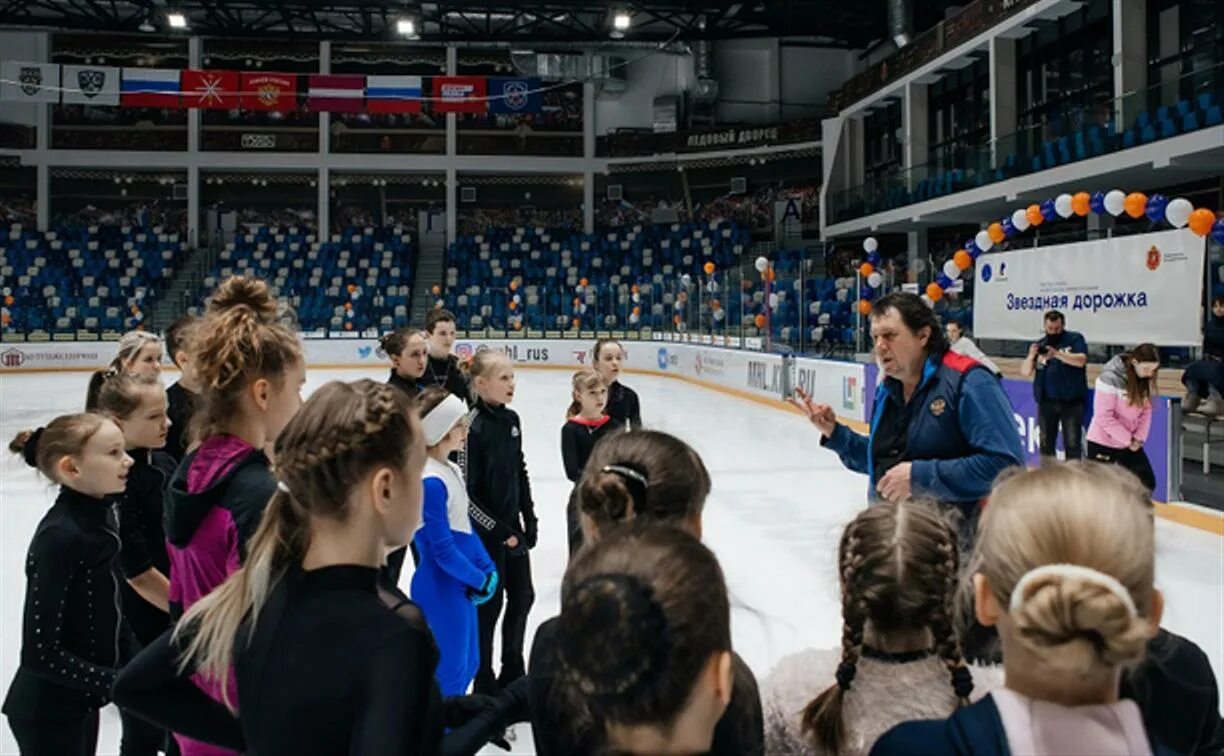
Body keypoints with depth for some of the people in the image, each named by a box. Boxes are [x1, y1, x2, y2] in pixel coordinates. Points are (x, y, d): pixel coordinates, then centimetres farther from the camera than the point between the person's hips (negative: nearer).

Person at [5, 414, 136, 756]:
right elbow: (40, 653, -24)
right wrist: (117, 683, -20)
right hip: (47, 712, -8)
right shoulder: (59, 537, -24)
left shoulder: (100, 516, 0)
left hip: (81, 701, 8)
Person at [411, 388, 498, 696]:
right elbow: (443, 551, -22)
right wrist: (480, 580, -10)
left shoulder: (452, 471, 6)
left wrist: (488, 570, 3)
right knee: (449, 671, 3)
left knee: (467, 664, 20)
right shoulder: (430, 483, -24)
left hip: (460, 586, 9)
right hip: (440, 590, -9)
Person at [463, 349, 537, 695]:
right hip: (486, 531, -7)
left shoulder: (511, 419, 2)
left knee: (522, 597, 15)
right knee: (490, 603, 4)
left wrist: (529, 519, 9)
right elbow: (466, 494, -19)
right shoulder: (473, 427, -20)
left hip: (512, 524, 7)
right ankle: (484, 681, 22)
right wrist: (499, 531, -16)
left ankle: (513, 672, 33)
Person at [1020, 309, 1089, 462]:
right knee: (1046, 444, 9)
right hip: (1046, 402, 3)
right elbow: (1025, 372, 4)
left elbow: (1081, 361, -15)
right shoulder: (1039, 345, 9)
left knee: (1073, 444, -3)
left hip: (1071, 401, -3)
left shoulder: (1075, 339, 2)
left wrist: (1057, 354, -28)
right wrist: (1031, 356, -15)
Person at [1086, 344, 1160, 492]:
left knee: (1147, 483, 6)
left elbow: (1146, 410, 6)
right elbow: (1104, 417, -23)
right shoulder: (1110, 377, -22)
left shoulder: (1145, 379, -1)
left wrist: (1139, 438, -7)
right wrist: (1128, 439, -18)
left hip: (1131, 444, 7)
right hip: (1102, 443, -6)